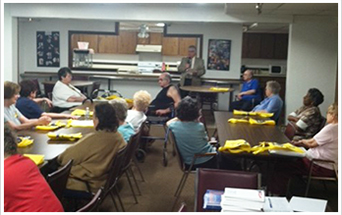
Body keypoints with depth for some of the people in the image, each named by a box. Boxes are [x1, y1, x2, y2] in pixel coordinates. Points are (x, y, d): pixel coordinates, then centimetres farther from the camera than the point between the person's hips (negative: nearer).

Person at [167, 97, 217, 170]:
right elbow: (206, 139, -1)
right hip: (207, 161, -4)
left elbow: (168, 123, 13)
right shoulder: (199, 126, -22)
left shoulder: (174, 126, -14)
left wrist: (180, 116, 13)